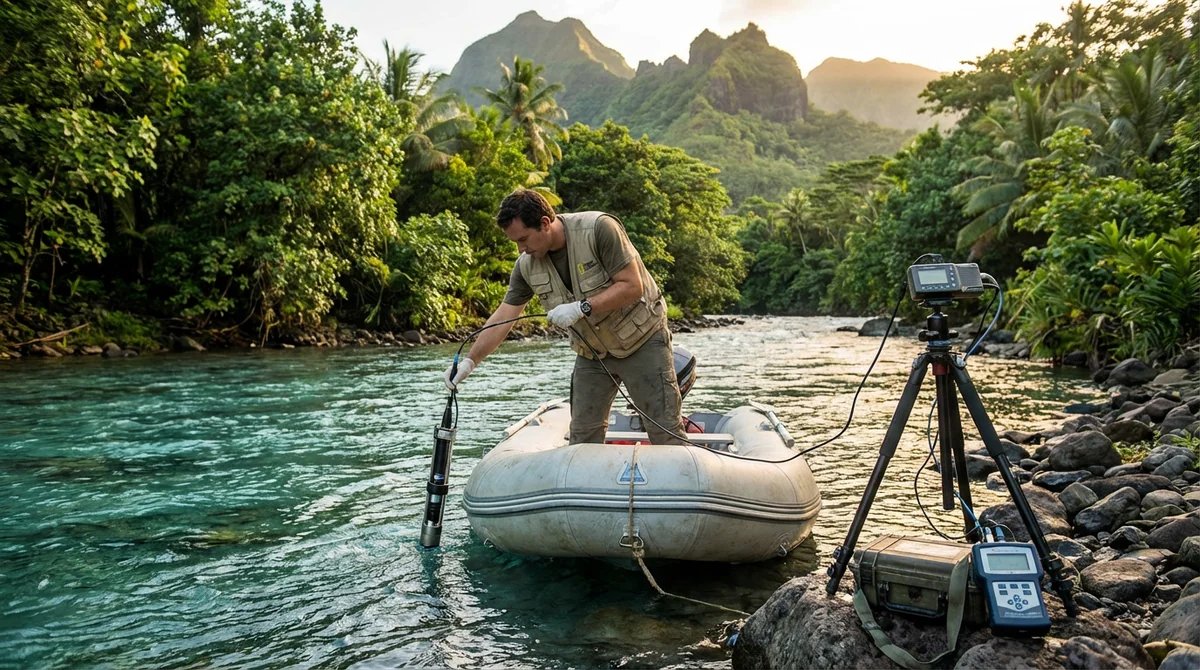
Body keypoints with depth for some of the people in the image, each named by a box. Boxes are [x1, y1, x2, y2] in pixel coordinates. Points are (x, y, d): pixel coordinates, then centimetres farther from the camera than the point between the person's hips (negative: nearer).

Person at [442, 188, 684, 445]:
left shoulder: (599, 229, -23)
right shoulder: (527, 264, -6)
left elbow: (632, 286, -23)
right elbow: (503, 317, -3)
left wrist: (582, 308, -30)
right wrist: (469, 361, -10)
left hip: (641, 339, -5)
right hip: (592, 352, 5)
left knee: (665, 431, -3)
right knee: (583, 435, 5)